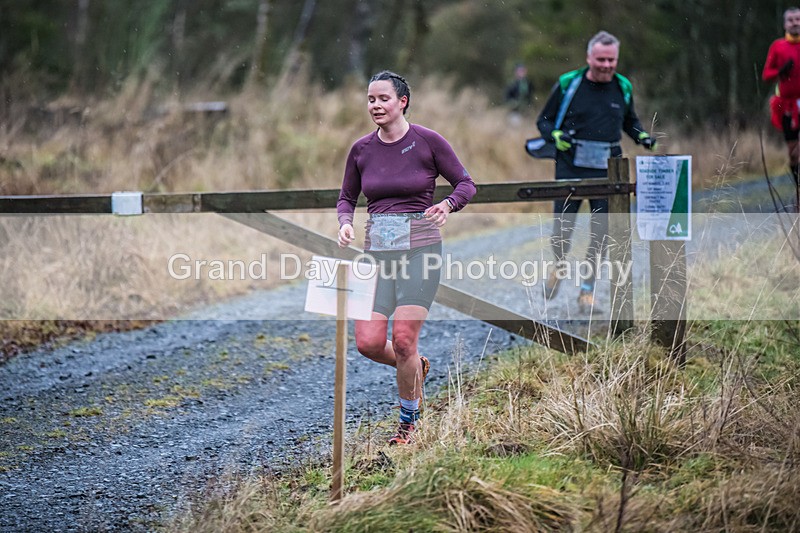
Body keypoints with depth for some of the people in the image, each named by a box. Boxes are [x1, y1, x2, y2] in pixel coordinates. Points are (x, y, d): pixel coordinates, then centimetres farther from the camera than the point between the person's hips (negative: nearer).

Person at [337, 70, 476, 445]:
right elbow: (346, 198, 18)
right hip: (377, 249, 4)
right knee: (368, 342, -7)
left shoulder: (428, 142, -4)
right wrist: (345, 223, -4)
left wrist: (448, 205, -18)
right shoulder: (362, 150, 6)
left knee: (403, 338, -11)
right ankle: (415, 368, 27)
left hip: (420, 248, -4)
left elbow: (466, 184, 3)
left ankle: (409, 420, 11)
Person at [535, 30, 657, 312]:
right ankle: (560, 266, 32)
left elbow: (629, 121, 25)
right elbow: (544, 120, 6)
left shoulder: (623, 88, 7)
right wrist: (555, 135, -14)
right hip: (570, 167, -2)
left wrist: (641, 136, 5)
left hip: (606, 171, 2)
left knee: (601, 234, -2)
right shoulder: (568, 84, -2)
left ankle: (587, 289, 13)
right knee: (561, 232, -2)